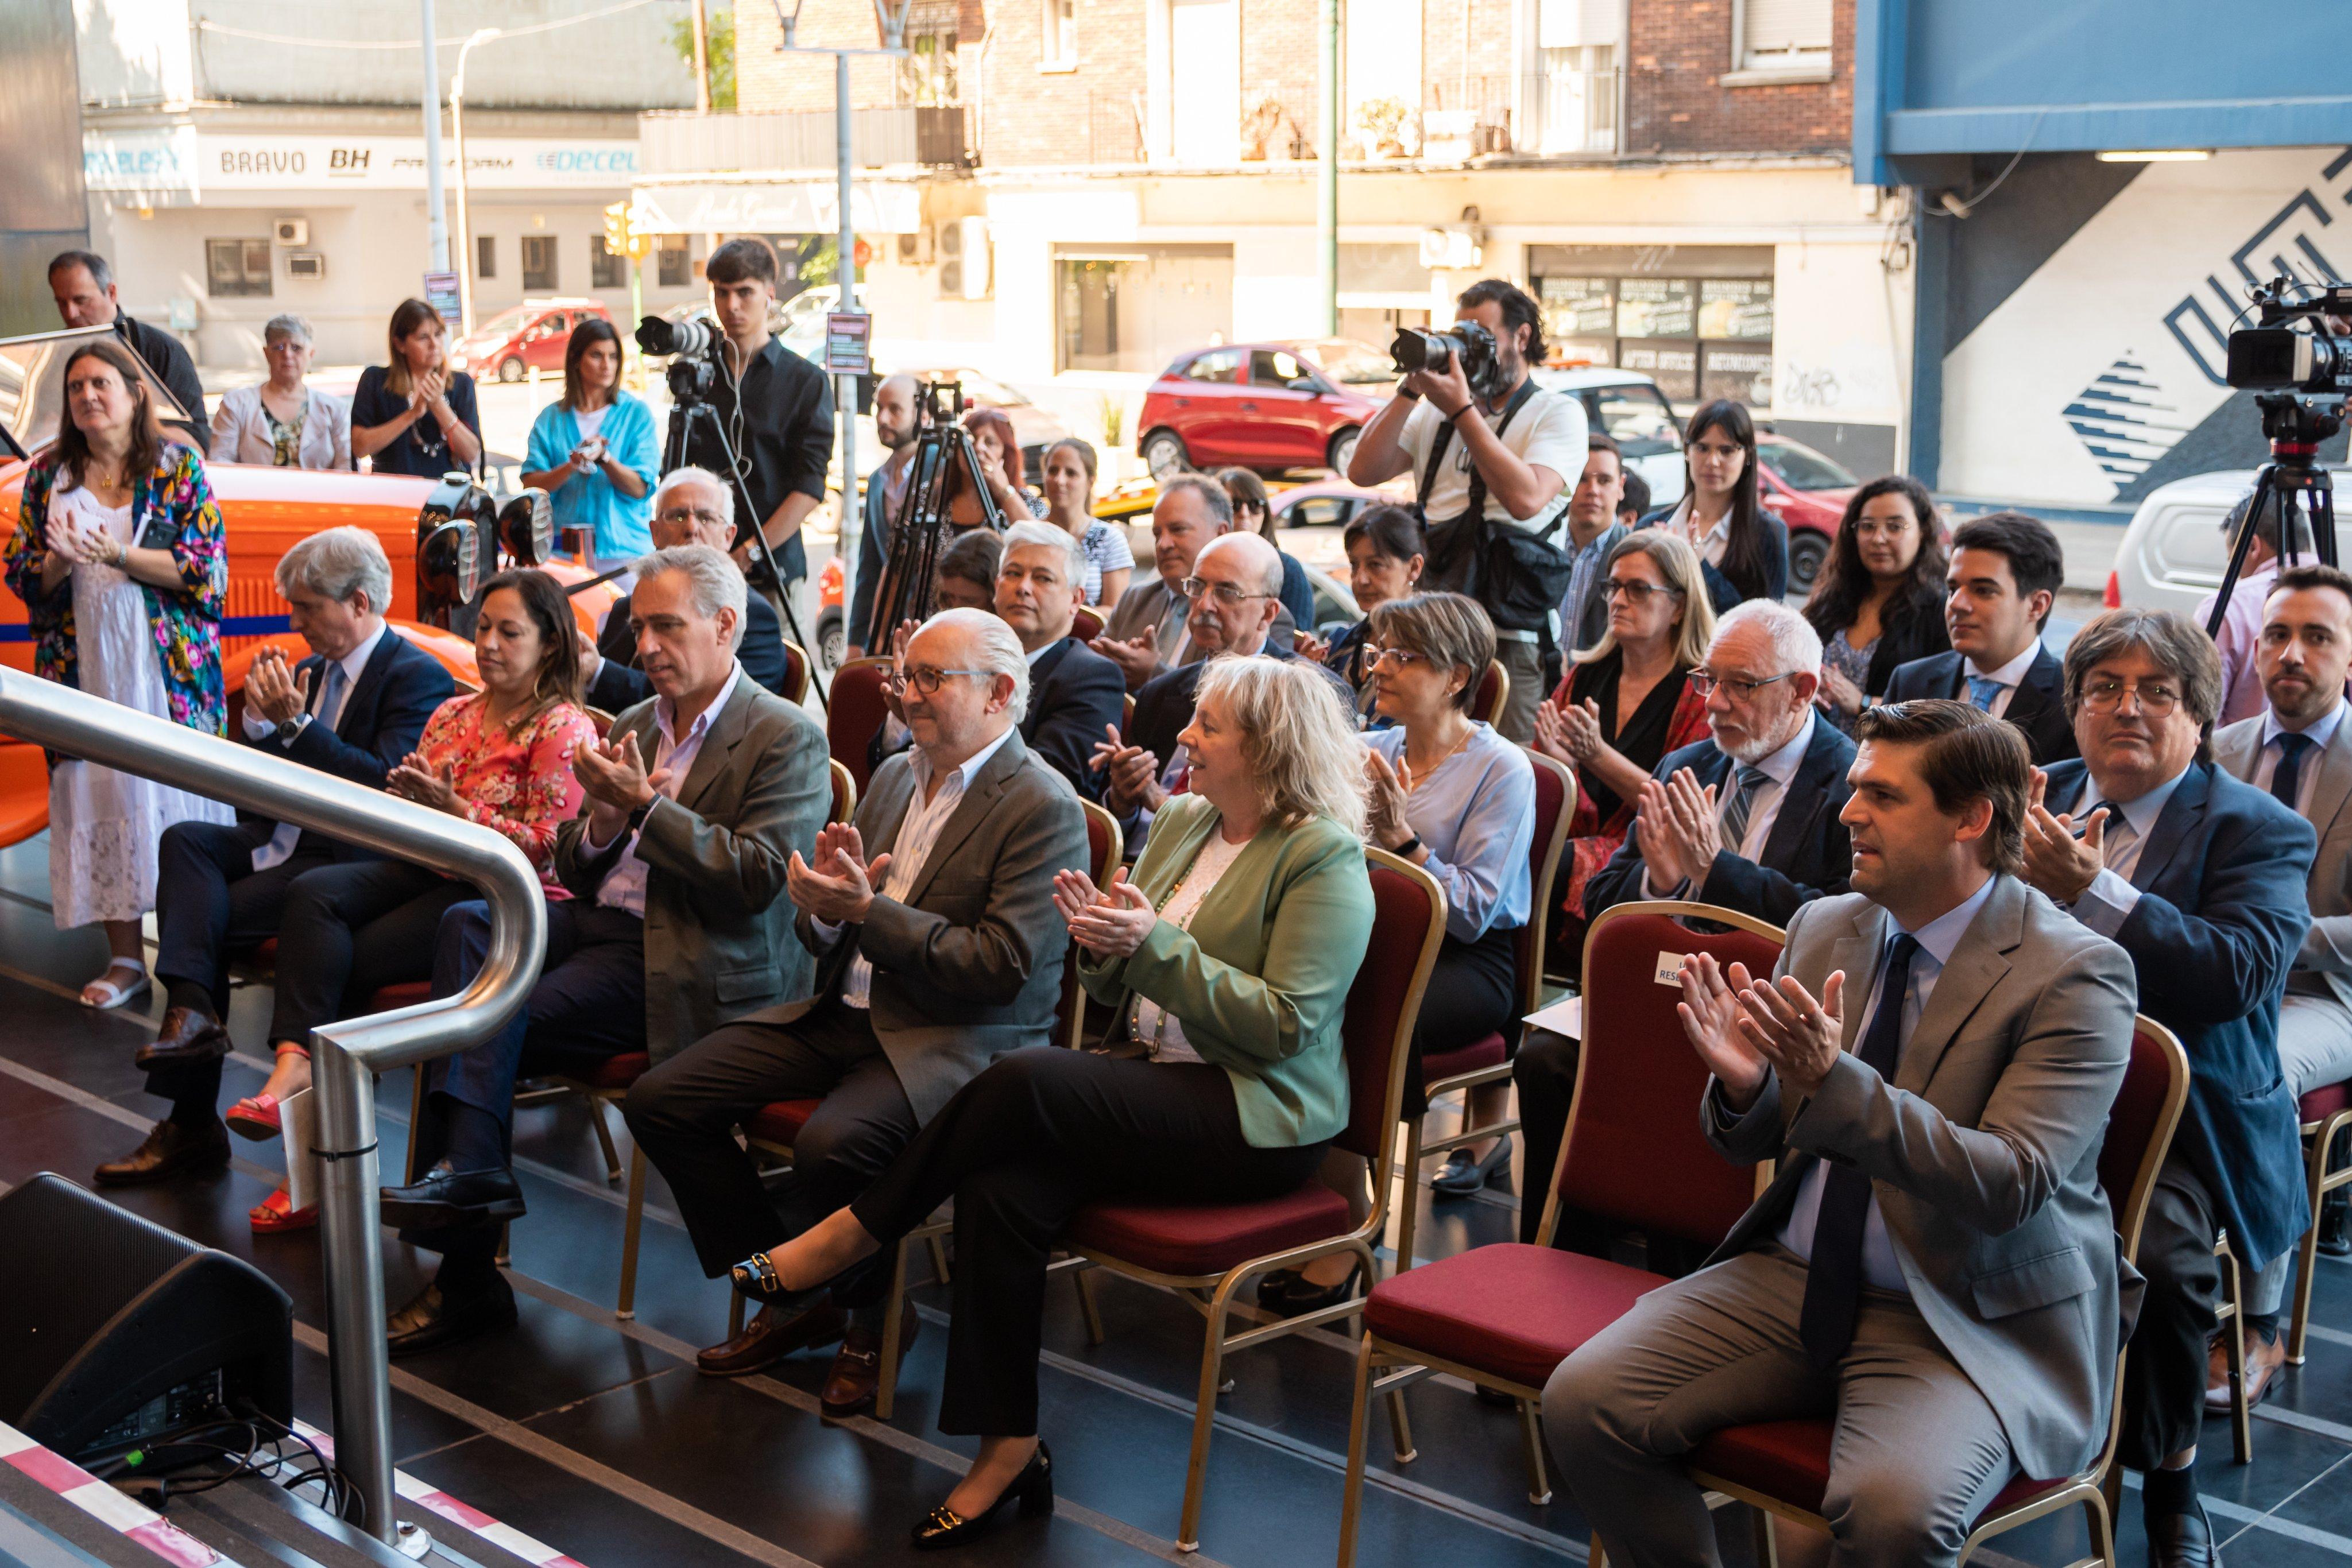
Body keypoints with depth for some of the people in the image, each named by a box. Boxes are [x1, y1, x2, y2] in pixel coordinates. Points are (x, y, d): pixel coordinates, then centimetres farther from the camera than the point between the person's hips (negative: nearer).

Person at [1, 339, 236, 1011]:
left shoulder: (177, 466, 1)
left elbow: (209, 569, -5)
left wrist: (116, 555, -16)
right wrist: (60, 560, -13)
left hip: (167, 667, -3)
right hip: (84, 669, 3)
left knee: (176, 790, -3)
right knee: (98, 797, 1)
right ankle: (125, 959, 8)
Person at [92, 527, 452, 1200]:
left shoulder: (419, 678, -10)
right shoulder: (315, 670, 14)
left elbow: (383, 784, -21)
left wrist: (296, 724, -23)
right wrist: (261, 720, -3)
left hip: (352, 864, -8)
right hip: (289, 840, 8)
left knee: (206, 918, -18)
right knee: (184, 839, -15)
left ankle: (194, 1123, -12)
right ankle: (191, 1009, -28)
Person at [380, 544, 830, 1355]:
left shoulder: (787, 738, -4)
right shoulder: (634, 726, 19)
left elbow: (758, 879, -15)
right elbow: (575, 873, 19)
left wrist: (645, 805, -15)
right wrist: (604, 818, -5)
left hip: (689, 963, -7)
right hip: (602, 923, 7)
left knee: (496, 1017, -23)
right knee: (469, 919, -19)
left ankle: (467, 1274, -17)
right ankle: (466, 1170, -26)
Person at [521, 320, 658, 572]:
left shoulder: (636, 413, 5)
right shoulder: (551, 419, 10)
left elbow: (639, 489, -4)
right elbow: (531, 485, 0)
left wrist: (603, 458, -20)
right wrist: (572, 466, -16)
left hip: (624, 549, -1)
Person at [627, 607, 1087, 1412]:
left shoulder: (1043, 810, -10)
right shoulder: (893, 777, 15)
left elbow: (1001, 968, -19)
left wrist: (870, 911, -19)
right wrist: (826, 909, -7)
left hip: (959, 1042, -8)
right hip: (848, 1011, 8)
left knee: (832, 1144, -35)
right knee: (661, 1100, -5)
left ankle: (869, 1316, -4)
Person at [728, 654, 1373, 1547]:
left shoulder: (1324, 856, -9)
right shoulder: (1185, 821, 14)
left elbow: (1285, 1023, -17)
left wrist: (1155, 944, -20)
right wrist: (1103, 944, -5)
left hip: (1259, 1117, -7)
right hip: (1154, 1084, 7)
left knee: (1028, 1079, -29)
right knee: (1000, 1188, -23)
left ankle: (850, 1237, -11)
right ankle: (1008, 1451, -19)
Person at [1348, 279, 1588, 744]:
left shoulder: (1557, 413, 0)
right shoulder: (1434, 412, 15)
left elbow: (1526, 498, -18)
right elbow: (1362, 472, 5)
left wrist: (1462, 410, -15)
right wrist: (1411, 390, -1)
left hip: (1511, 637, -4)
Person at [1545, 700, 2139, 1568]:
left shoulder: (2075, 974, -12)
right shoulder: (1823, 928, 6)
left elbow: (2010, 1186, -22)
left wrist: (1836, 1083, -32)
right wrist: (1742, 1082, -12)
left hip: (1969, 1321, -5)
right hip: (1793, 1276, 6)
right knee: (1583, 1403, -12)